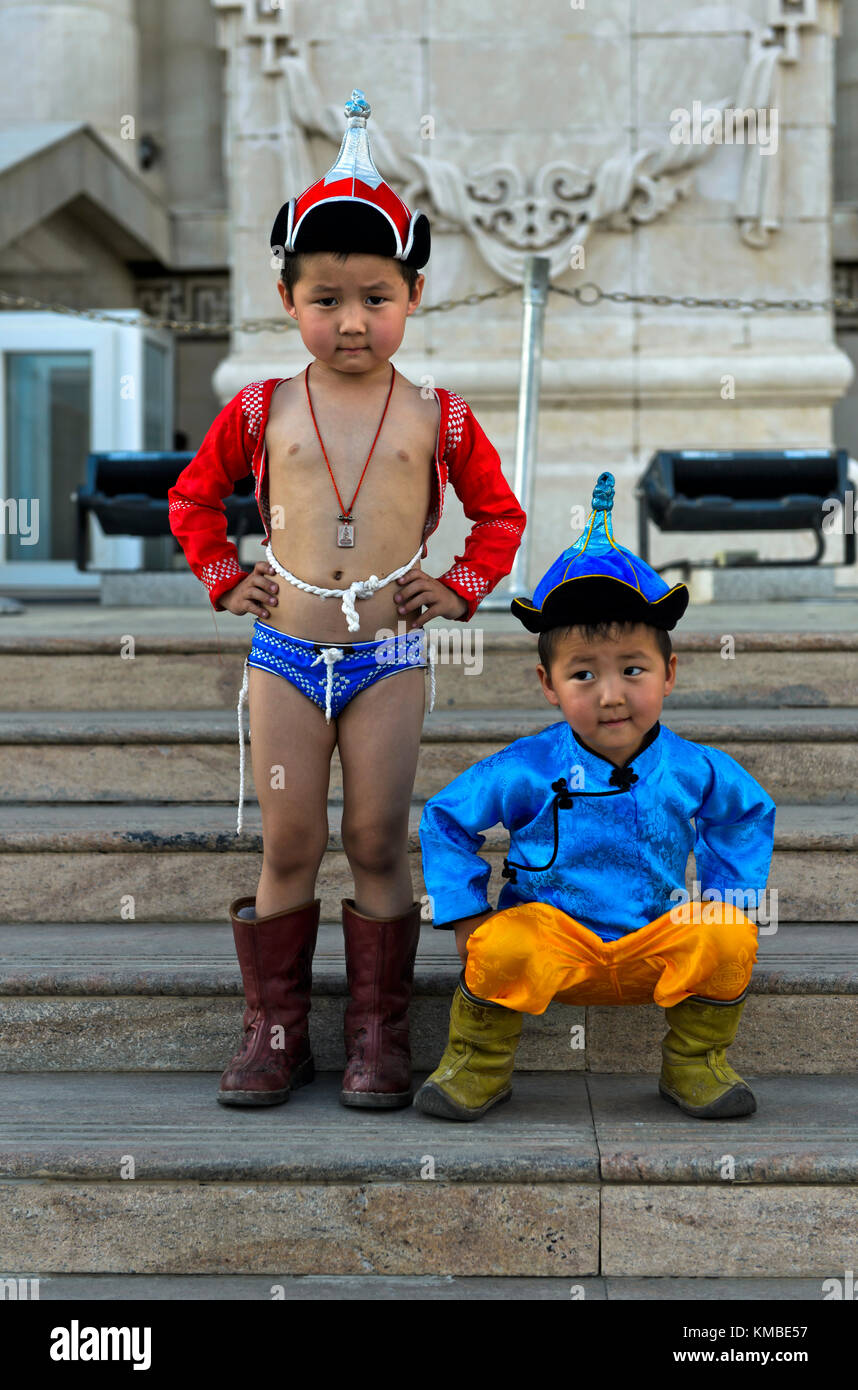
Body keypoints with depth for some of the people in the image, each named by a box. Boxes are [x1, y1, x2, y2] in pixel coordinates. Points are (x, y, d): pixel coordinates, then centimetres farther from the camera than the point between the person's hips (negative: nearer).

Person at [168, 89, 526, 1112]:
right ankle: (274, 1027, 19)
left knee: (378, 849, 5)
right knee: (288, 851, 6)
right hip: (284, 653, 1)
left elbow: (498, 513, 13)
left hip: (388, 658, 0)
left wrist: (459, 589, 2)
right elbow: (192, 497, 15)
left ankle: (378, 1030, 18)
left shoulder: (437, 419, 0)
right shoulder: (261, 411, 1)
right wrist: (223, 578, 5)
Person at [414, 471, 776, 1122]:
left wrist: (726, 900, 8)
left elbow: (751, 813, 18)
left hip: (659, 941, 2)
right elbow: (445, 819, 2)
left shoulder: (696, 770, -3)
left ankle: (695, 1063, 2)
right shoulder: (526, 771, -11)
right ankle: (480, 1065, -4)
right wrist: (467, 918, -4)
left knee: (729, 938, -25)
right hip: (553, 934, -2)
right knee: (503, 948, -33)